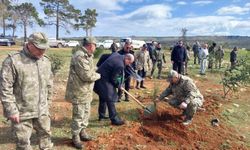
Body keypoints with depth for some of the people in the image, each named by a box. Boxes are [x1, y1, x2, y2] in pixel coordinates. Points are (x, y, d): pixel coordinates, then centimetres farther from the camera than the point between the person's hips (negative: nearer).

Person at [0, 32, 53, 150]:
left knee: (46, 134, 20)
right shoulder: (13, 61, -15)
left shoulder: (46, 61, 4)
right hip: (21, 112, -5)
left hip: (42, 110, 5)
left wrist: (48, 103, 13)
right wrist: (11, 110, -15)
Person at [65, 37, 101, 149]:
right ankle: (75, 137, 21)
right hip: (79, 92, -10)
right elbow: (87, 76, -26)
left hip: (86, 91, 10)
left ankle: (82, 132, 37)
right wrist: (98, 75, -8)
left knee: (86, 113, 20)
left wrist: (95, 72, -2)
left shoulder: (87, 55, 9)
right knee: (78, 116, 3)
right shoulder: (80, 56, -24)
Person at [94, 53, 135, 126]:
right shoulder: (120, 65, -24)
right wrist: (119, 85, 1)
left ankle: (101, 115, 34)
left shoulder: (116, 54, 3)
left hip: (99, 76, 11)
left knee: (103, 97, 21)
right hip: (103, 80, -11)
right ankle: (114, 119, 4)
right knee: (110, 99, -4)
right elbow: (114, 79, -19)